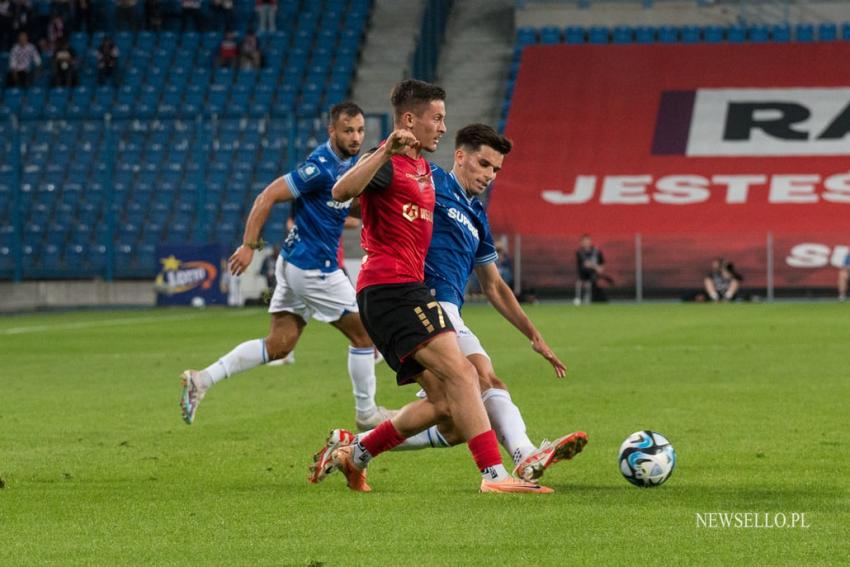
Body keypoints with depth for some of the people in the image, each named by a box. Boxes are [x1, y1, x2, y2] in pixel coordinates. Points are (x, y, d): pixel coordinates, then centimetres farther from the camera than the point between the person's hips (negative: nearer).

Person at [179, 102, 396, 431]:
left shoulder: (348, 163, 9)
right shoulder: (321, 167, -19)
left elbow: (346, 207, 25)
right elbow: (268, 197, -19)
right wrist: (249, 245, -20)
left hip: (295, 264, 9)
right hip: (313, 267, -9)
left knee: (278, 345, 7)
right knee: (364, 334, 3)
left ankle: (202, 380, 2)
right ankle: (366, 414, 16)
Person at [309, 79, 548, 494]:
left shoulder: (422, 167, 22)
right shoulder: (387, 163, -8)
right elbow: (341, 192, -30)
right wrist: (387, 150, -39)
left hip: (407, 288, 10)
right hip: (391, 286, -10)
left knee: (445, 402, 5)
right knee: (460, 372, -20)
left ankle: (353, 453, 14)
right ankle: (494, 474, -25)